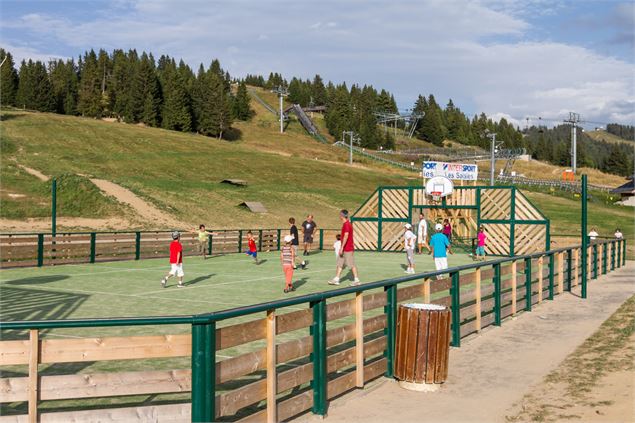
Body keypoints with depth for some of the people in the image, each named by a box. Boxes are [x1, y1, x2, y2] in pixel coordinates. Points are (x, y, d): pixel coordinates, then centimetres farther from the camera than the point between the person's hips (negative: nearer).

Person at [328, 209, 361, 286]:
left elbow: (346, 236, -23)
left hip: (348, 249, -10)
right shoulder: (347, 223, 13)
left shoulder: (346, 224, -17)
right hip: (345, 249, 10)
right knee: (339, 263, 10)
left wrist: (342, 247, -24)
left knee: (352, 265, -3)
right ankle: (336, 279, 13)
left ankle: (357, 280, 3)